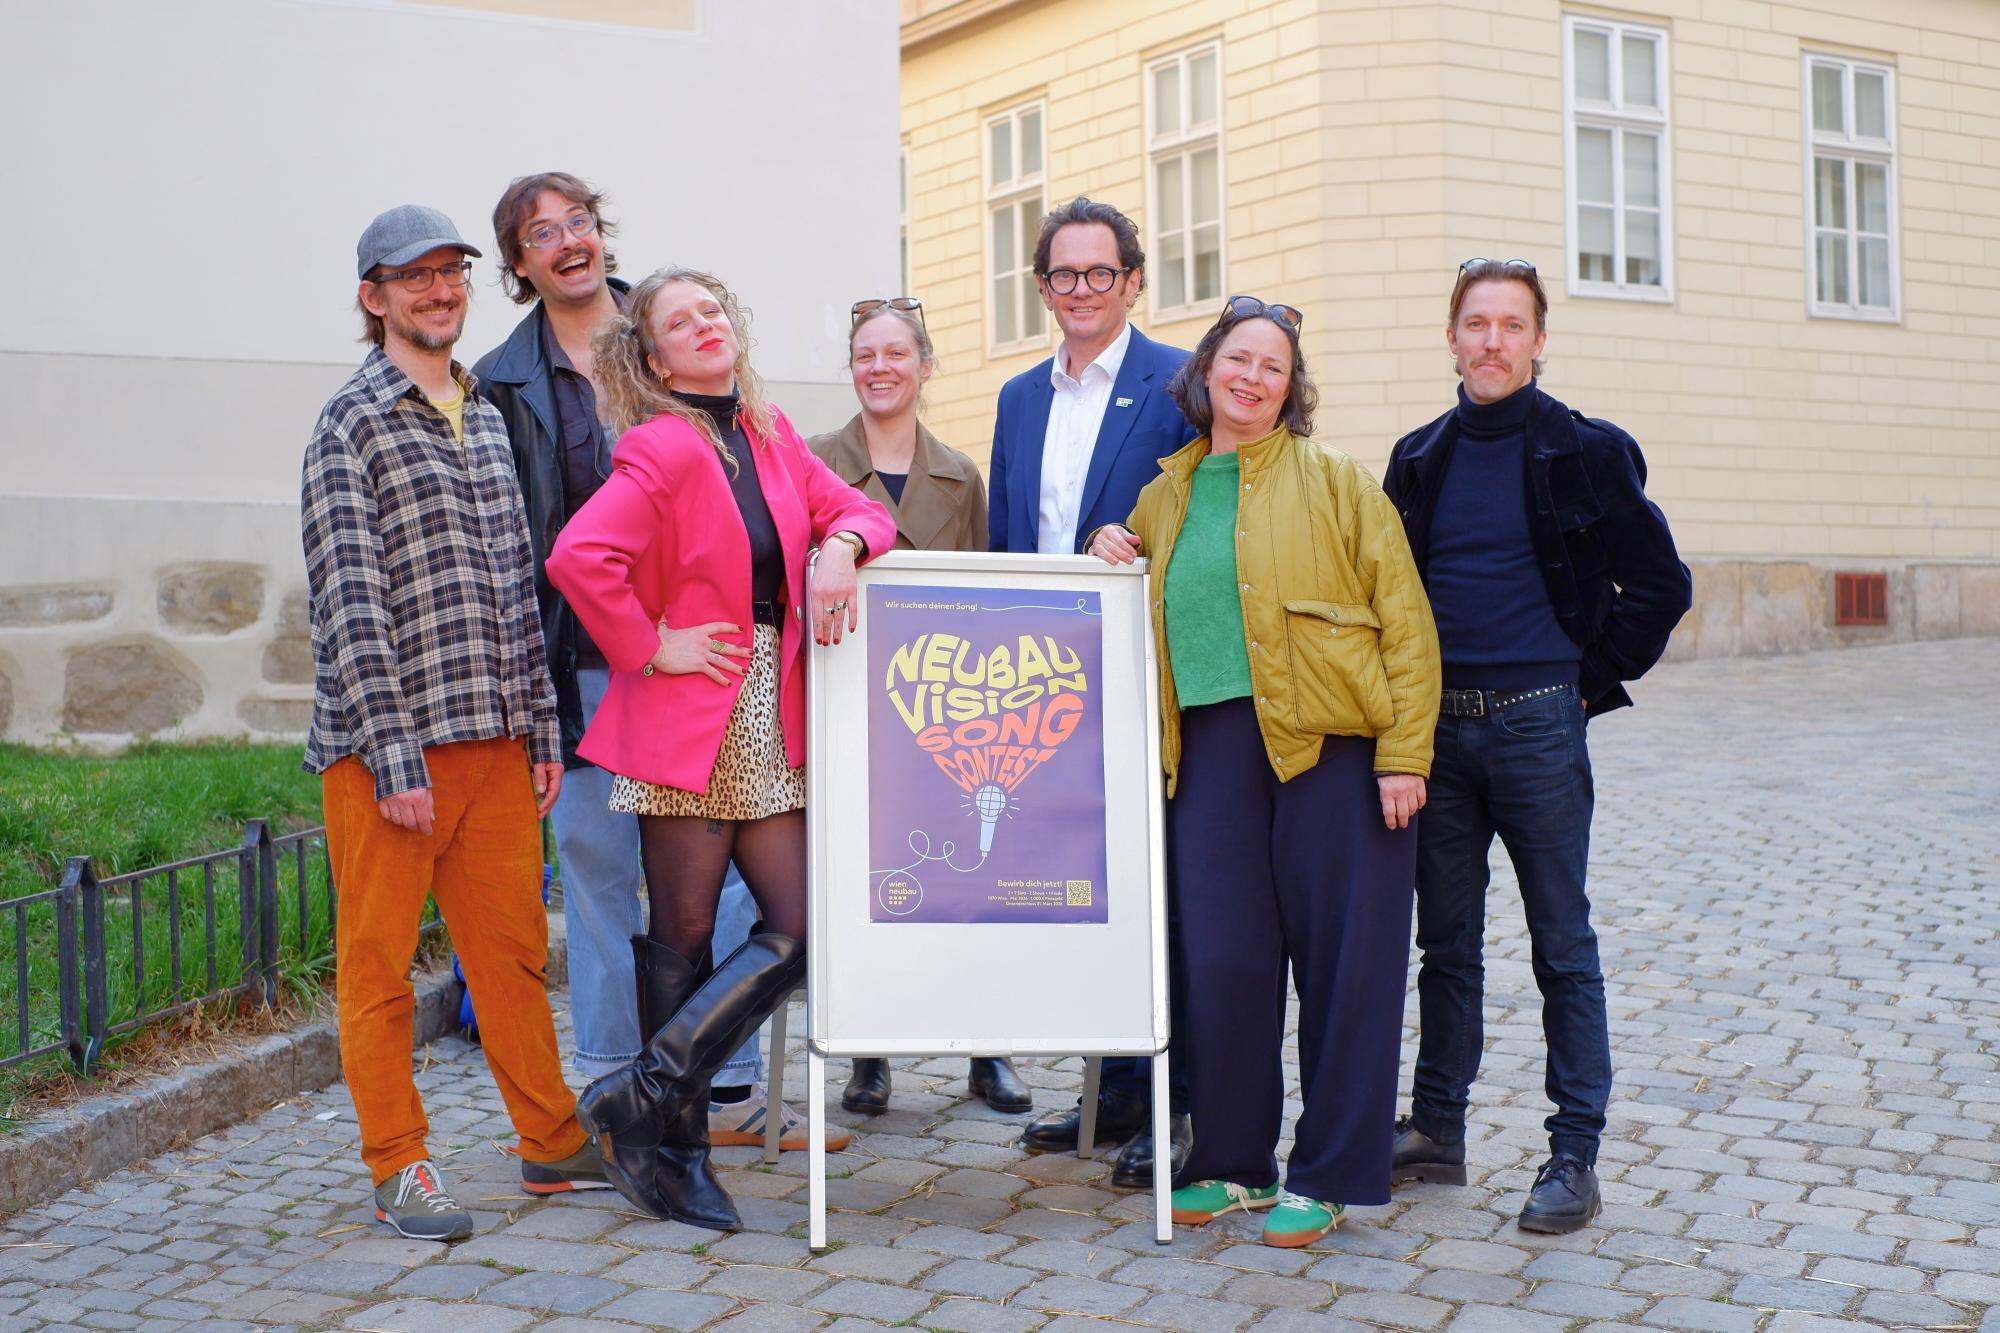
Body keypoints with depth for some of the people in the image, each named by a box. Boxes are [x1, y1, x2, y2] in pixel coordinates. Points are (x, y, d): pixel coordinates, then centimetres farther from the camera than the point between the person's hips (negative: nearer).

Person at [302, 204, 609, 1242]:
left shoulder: (485, 419, 16)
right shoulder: (352, 425, -4)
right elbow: (348, 602, -11)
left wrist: (541, 726, 12)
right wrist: (393, 751, -16)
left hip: (493, 734, 6)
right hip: (385, 743, -6)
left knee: (513, 948, 12)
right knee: (379, 961, 3)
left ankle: (554, 1145, 22)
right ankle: (399, 1172, 13)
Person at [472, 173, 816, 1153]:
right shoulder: (501, 386, 5)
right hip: (581, 661, -1)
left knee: (723, 866, 3)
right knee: (598, 871, 6)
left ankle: (730, 1089, 14)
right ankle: (614, 1091, 18)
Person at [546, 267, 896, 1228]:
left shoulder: (771, 435, 12)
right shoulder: (661, 448, -10)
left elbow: (857, 509, 18)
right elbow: (578, 558, -22)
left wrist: (840, 546, -4)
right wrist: (650, 647, -14)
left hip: (771, 725, 7)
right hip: (689, 721, -7)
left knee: (804, 926, 1)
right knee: (684, 936, 2)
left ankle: (647, 1097, 10)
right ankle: (673, 1145, 15)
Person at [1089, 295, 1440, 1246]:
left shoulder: (1336, 482, 2)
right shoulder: (1165, 496, 15)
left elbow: (1405, 621, -3)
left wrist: (1403, 755, -11)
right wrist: (1106, 552, 9)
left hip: (1332, 746, -4)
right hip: (1209, 748, 4)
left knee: (1341, 960, 1)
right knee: (1218, 959, 2)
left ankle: (1326, 1176, 13)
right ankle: (1230, 1162, 19)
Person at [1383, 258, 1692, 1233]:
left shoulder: (1587, 453, -2)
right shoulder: (1420, 461, 10)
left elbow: (1660, 585, 1)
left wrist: (1592, 679, -2)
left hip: (1538, 725, -4)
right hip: (1435, 727, 4)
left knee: (1563, 947, 2)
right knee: (1445, 942, 11)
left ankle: (1575, 1155, 8)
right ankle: (1437, 1129, 21)